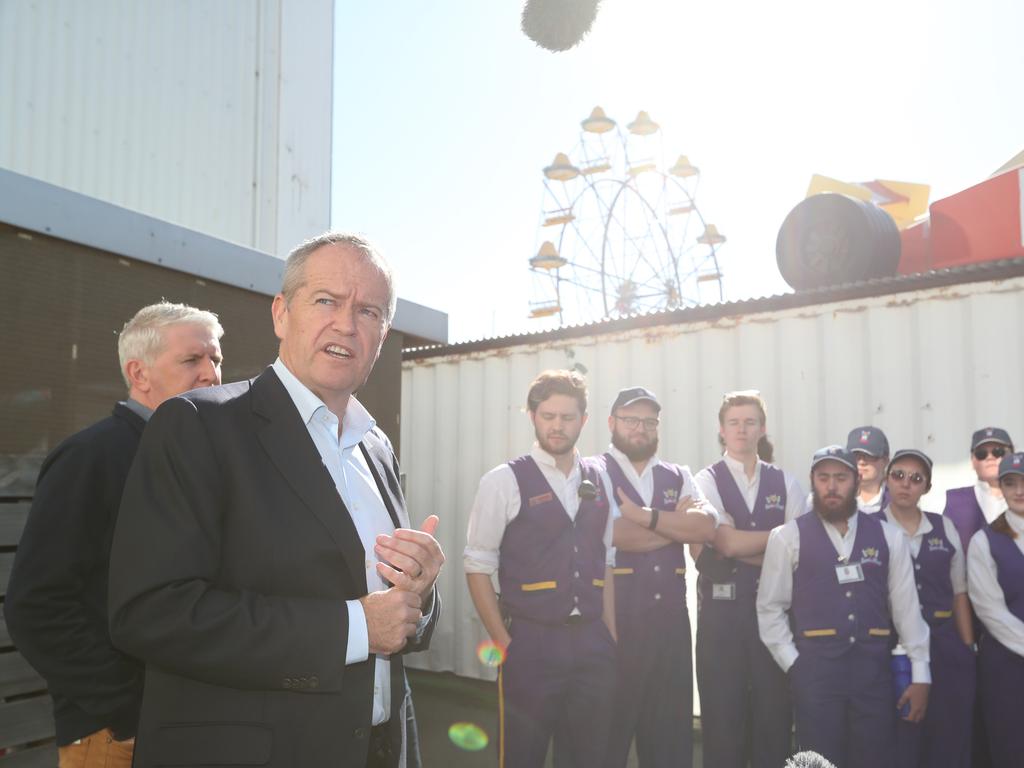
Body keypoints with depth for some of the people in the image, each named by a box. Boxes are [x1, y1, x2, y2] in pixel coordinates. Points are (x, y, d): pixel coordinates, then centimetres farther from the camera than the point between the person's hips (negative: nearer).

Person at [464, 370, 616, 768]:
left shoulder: (599, 481, 8)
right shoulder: (504, 481, -7)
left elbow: (606, 565, 11)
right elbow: (478, 569, -7)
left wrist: (611, 639, 5)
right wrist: (504, 644, -8)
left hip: (593, 645, 4)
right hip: (531, 645, -4)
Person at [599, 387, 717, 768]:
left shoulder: (678, 477, 13)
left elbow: (706, 526, -5)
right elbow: (617, 535, -19)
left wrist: (647, 516, -15)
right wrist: (680, 522, -6)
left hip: (670, 620, 5)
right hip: (613, 622, -4)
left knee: (671, 731, 13)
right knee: (608, 731, 8)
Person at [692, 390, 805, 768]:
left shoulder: (786, 484, 9)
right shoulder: (707, 480, 1)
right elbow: (725, 542, -11)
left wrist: (743, 548, -11)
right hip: (722, 608, -2)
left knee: (774, 713, 7)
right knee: (723, 715, 6)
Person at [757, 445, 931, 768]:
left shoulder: (888, 537, 7)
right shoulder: (788, 537, 0)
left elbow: (907, 606, 6)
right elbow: (770, 608, 2)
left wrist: (920, 674, 4)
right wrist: (793, 664, -5)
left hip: (874, 667, 2)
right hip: (815, 666, -2)